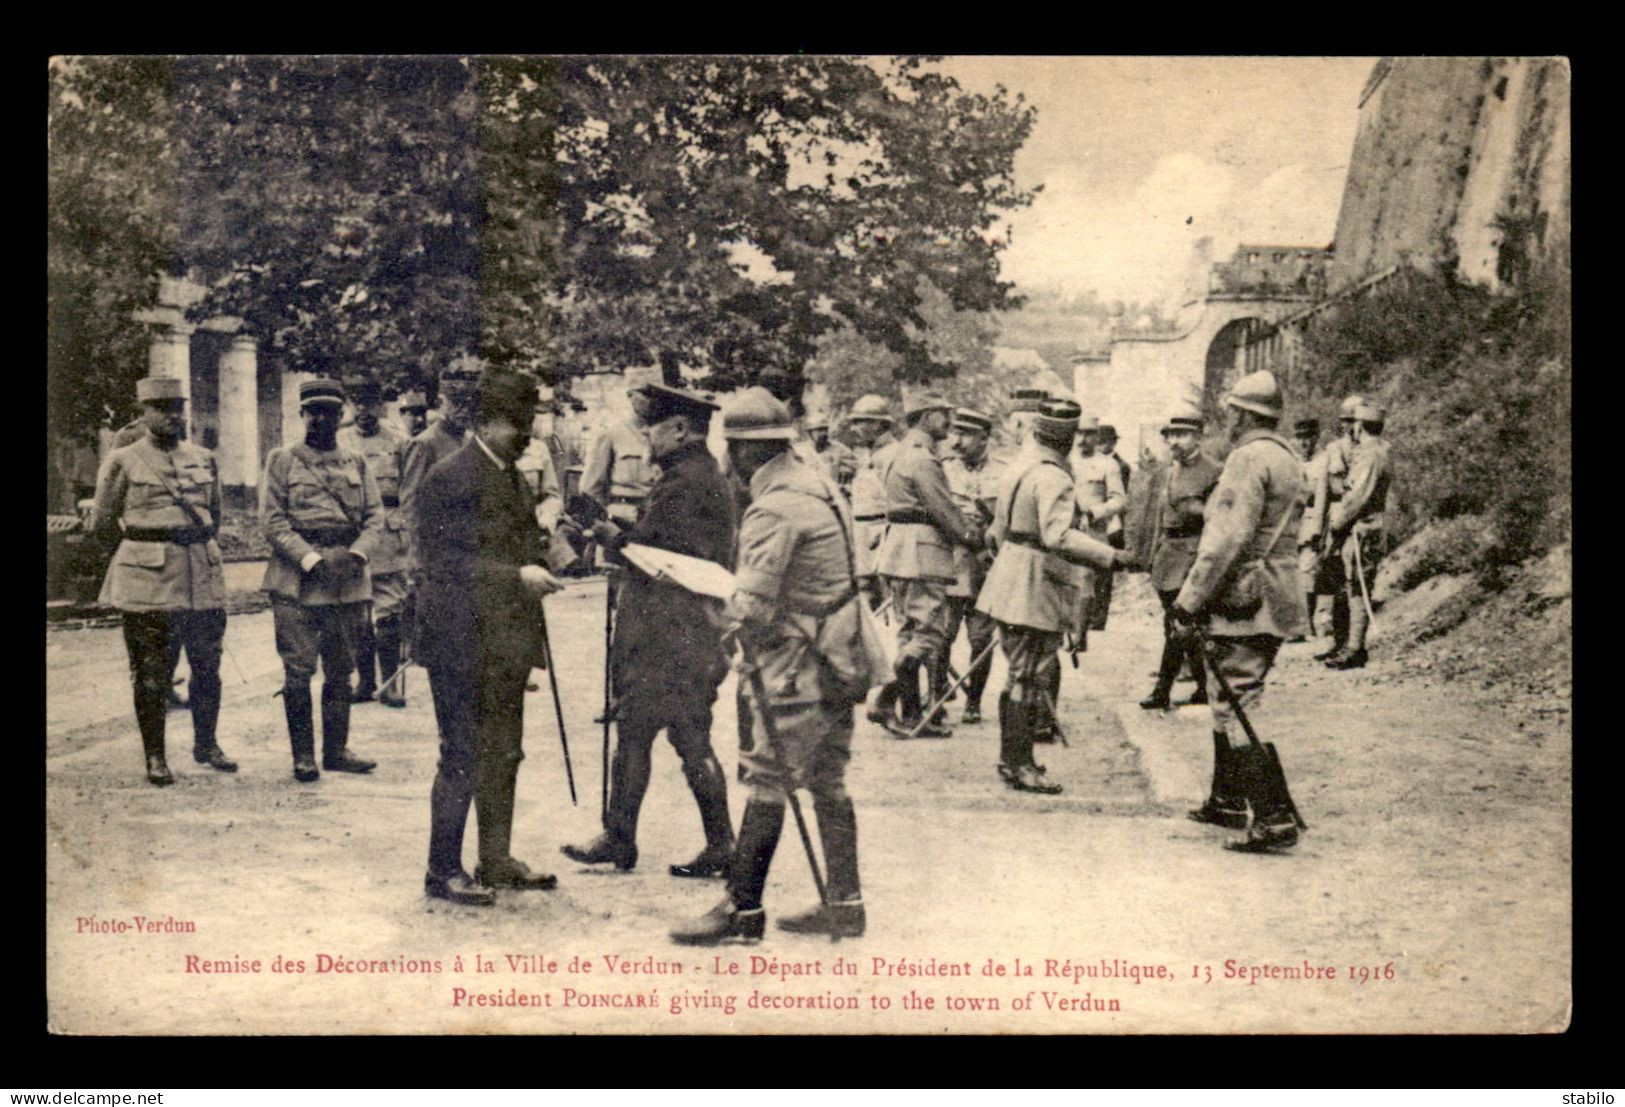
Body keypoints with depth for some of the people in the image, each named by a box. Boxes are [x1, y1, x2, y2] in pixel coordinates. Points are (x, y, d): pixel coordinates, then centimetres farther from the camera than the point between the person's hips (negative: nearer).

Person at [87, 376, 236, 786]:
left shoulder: (204, 460, 12)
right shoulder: (124, 462, 1)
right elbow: (101, 522, 8)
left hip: (203, 575, 4)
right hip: (148, 580, -4)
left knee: (208, 666, 8)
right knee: (151, 671, 0)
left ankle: (206, 744, 24)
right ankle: (155, 757, 9)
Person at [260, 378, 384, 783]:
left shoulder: (357, 464, 14)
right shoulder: (282, 461, 4)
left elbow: (375, 517, 8)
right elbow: (272, 520, -4)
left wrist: (355, 555, -10)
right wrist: (311, 559, -15)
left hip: (348, 580, 3)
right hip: (295, 581, -3)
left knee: (341, 670, 9)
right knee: (299, 670, -3)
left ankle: (336, 750, 18)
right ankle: (303, 756, 5)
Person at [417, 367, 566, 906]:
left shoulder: (514, 478, 15)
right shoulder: (449, 479, -13)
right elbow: (448, 562, -18)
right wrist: (518, 575, -23)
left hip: (507, 645, 9)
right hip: (464, 644, -9)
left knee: (503, 755, 16)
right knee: (462, 757, -2)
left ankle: (497, 860, 27)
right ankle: (443, 871, 8)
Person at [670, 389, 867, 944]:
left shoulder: (773, 509, -17)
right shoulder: (816, 486, 11)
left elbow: (754, 605, -20)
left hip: (799, 665, -9)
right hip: (837, 660, 10)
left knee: (766, 781, -4)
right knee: (828, 783, 14)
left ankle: (742, 909, 1)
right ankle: (844, 904, 20)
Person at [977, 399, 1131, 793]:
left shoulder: (1019, 470, 11)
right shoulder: (1054, 479, -18)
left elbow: (999, 530, 19)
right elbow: (1058, 536, -31)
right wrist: (1111, 556, -36)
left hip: (1010, 580, 9)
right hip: (1038, 590, -9)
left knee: (1019, 674, 18)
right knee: (1030, 677, -2)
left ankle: (1011, 755, 27)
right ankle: (1019, 765, 3)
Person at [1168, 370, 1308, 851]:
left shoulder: (1249, 458, -15)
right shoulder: (1288, 459, 16)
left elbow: (1228, 540, -21)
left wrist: (1190, 600, -18)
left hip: (1243, 603, -10)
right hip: (1276, 602, 10)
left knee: (1238, 709, -9)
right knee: (1231, 705, 20)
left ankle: (1275, 817, -12)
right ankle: (1227, 801, 31)